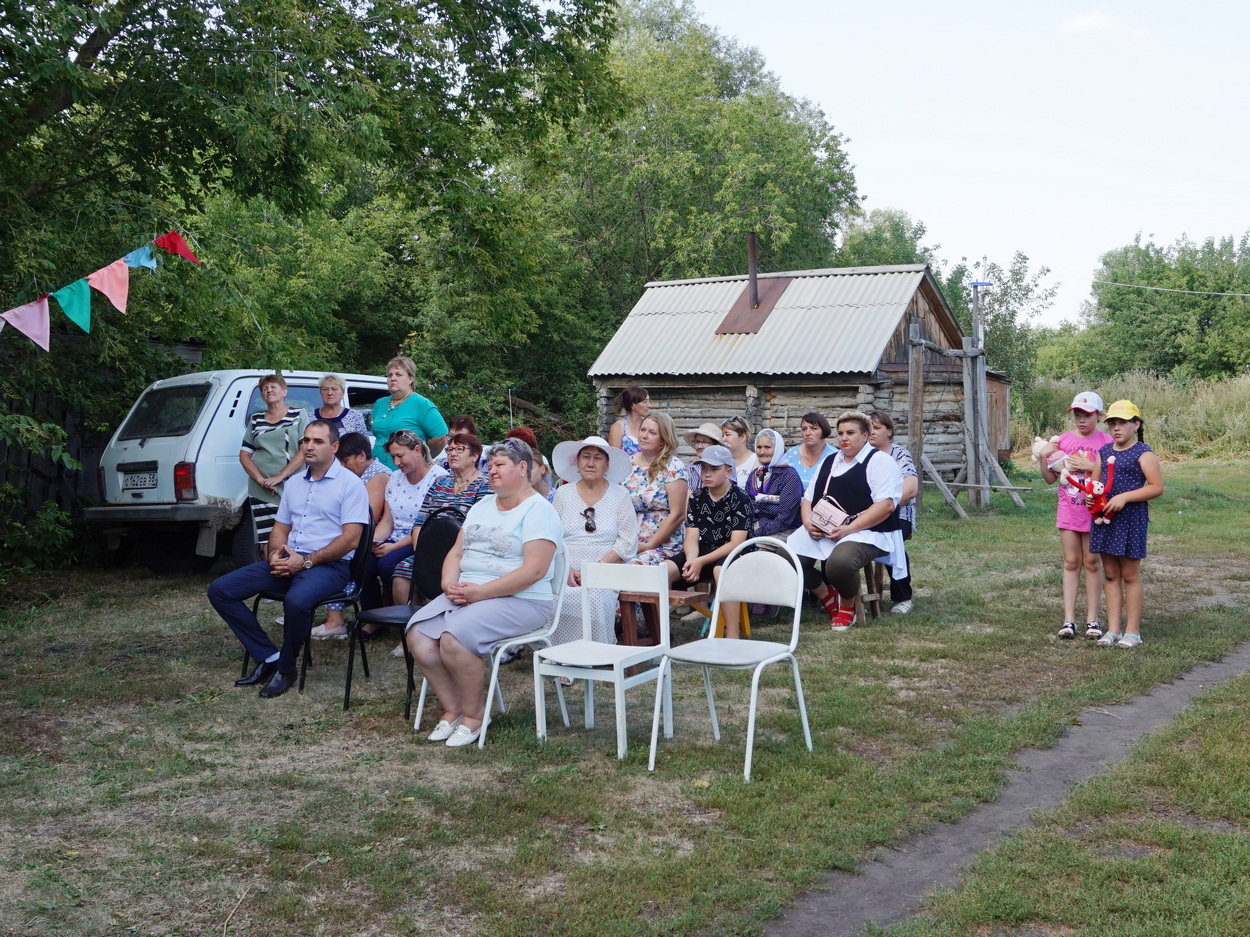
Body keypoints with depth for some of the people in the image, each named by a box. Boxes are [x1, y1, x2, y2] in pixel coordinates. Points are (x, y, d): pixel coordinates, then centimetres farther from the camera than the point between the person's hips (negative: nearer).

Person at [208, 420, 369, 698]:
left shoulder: (350, 484, -5)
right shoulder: (294, 483, 19)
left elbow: (351, 539, -13)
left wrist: (306, 561, -18)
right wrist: (275, 554, -2)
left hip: (329, 564, -7)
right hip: (287, 561, 7)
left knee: (297, 601, -39)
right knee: (220, 590, -6)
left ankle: (285, 669, -12)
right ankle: (268, 657, -5)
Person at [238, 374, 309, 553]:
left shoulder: (298, 415, 7)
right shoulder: (255, 419, 16)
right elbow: (244, 455, 12)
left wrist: (279, 477, -11)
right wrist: (261, 480, -5)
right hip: (261, 492, 2)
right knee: (267, 543, -4)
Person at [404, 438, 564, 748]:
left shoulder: (538, 511, -7)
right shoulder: (482, 506, 20)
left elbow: (534, 571, -18)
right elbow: (456, 552, 17)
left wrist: (481, 592, -20)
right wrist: (450, 584, -5)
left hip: (518, 600, -8)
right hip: (467, 593, 8)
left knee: (454, 637, -29)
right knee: (417, 634, -14)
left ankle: (474, 714, -8)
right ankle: (453, 709, -2)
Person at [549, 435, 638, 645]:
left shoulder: (620, 495, 8)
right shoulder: (563, 493, 13)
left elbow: (628, 543, 1)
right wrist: (566, 569, -11)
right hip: (566, 574, 1)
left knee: (597, 599, -33)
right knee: (562, 599, -31)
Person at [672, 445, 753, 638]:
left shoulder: (740, 499, -7)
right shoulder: (697, 498, 9)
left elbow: (736, 543, -15)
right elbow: (692, 538, 2)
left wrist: (701, 562, -23)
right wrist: (691, 560, -22)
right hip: (702, 552, 5)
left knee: (721, 570, -40)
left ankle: (732, 638, -39)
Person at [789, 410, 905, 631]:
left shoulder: (880, 462, -1)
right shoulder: (829, 462, 22)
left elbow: (887, 505, -13)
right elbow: (808, 498, 21)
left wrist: (850, 528, -20)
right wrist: (808, 523, -2)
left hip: (866, 532, -7)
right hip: (821, 531, 7)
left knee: (839, 562, -37)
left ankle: (847, 607, -3)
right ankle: (828, 599, 7)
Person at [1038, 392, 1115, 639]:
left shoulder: (1106, 441, -4)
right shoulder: (1063, 440, 5)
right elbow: (1050, 479, 8)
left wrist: (1089, 466, -19)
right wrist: (1043, 457, -6)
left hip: (1094, 511, -2)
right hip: (1068, 510, 2)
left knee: (1092, 563, 5)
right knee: (1071, 562, 5)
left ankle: (1092, 619, 13)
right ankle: (1068, 619, 7)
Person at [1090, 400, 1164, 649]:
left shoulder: (1143, 453, -7)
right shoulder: (1104, 451, 12)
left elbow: (1157, 487, -12)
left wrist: (1124, 497, -20)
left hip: (1131, 518, -6)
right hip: (1105, 517, 6)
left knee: (1130, 575, 1)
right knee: (1110, 575, 9)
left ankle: (1132, 631, 10)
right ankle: (1112, 629, 15)